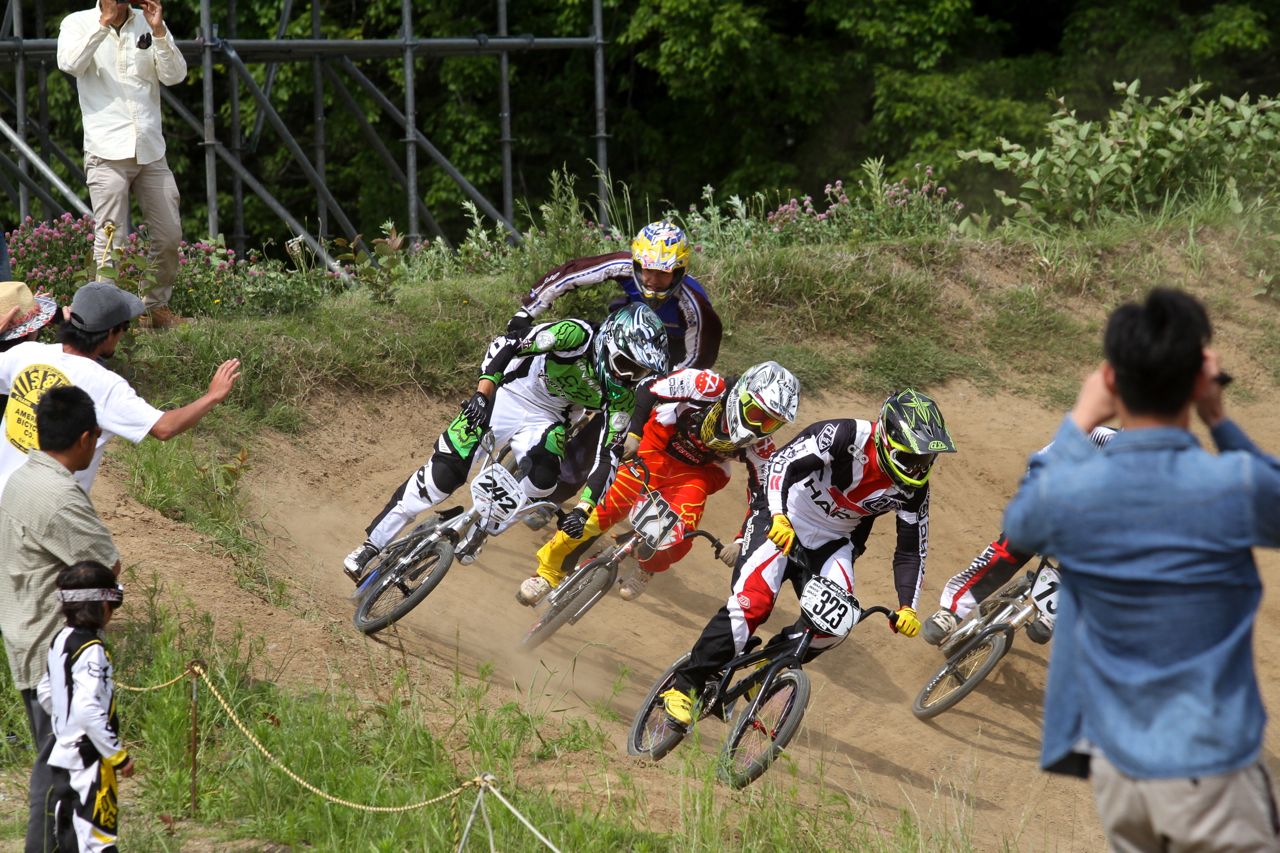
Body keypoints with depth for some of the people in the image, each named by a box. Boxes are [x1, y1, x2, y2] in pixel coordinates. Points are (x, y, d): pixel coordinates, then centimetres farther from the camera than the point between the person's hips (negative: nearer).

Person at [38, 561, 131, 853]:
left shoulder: (61, 641, 9)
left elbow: (45, 693, 21)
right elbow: (89, 710, -26)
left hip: (62, 756, 10)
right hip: (89, 760, -10)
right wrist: (118, 755, -20)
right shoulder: (92, 650, -19)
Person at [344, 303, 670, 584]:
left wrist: (584, 508, -27)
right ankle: (372, 545, 7)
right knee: (443, 471, -8)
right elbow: (505, 345, -26)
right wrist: (482, 393, -36)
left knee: (541, 480, -31)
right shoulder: (576, 336, -28)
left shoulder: (623, 396, -17)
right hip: (507, 395, -2)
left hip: (546, 420, 2)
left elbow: (609, 456, -16)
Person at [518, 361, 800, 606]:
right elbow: (648, 391, -23)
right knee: (605, 508, -14)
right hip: (658, 446, -2)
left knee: (677, 540, -21)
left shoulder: (759, 446, -21)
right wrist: (634, 434, -30)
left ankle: (647, 569, 14)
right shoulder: (709, 386, -29)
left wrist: (743, 542, -19)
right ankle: (549, 572, 1)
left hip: (697, 472, 2)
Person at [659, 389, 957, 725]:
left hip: (833, 543, 5)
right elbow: (783, 462, -30)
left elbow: (911, 551, -3)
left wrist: (907, 607, -15)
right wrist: (778, 516, -44)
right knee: (752, 603, -22)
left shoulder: (913, 489, -10)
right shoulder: (845, 436, -25)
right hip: (781, 522, -5)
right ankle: (684, 686, -11)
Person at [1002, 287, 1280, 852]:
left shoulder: (1066, 493, -8)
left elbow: (1018, 526, 18)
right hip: (1211, 772, -4)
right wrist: (1219, 421, 7)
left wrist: (1078, 424, 21)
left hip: (1116, 771, 4)